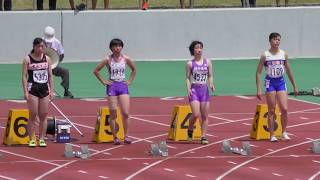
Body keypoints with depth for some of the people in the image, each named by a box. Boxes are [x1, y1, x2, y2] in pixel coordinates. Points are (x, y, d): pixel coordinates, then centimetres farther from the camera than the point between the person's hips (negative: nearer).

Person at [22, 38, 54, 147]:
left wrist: (51, 90, 5)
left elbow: (50, 76, 11)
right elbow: (24, 76, -5)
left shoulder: (47, 59, 8)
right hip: (32, 89, -4)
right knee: (33, 115, -5)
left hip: (44, 89, 4)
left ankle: (42, 139, 10)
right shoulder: (27, 59, -3)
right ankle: (32, 139, 0)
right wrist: (25, 92, -12)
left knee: (43, 115, 3)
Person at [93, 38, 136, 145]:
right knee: (113, 114, 0)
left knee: (125, 113, -7)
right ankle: (115, 138, 5)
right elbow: (96, 70, 1)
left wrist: (130, 81, 9)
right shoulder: (108, 60, -5)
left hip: (123, 86, 2)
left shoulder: (126, 59, 2)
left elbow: (133, 70, 19)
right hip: (112, 87, -2)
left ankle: (126, 136, 1)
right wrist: (103, 81, -3)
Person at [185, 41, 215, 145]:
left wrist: (211, 84, -9)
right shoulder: (190, 64, 2)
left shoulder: (207, 62, 7)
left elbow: (210, 76, 10)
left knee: (204, 116, 1)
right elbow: (187, 78, 2)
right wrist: (188, 89, -12)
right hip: (194, 90, -3)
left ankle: (203, 137, 6)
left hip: (204, 90, 3)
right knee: (196, 115, -13)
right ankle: (190, 130, 14)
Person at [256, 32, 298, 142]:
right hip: (270, 83, -2)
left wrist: (294, 87, 15)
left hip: (281, 82, 2)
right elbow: (258, 72, -3)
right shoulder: (265, 55, -5)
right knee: (271, 111, 0)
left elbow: (289, 71, 13)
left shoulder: (284, 54, 4)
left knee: (284, 109, -8)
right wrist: (258, 89, -8)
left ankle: (284, 132, 10)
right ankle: (272, 135, 8)